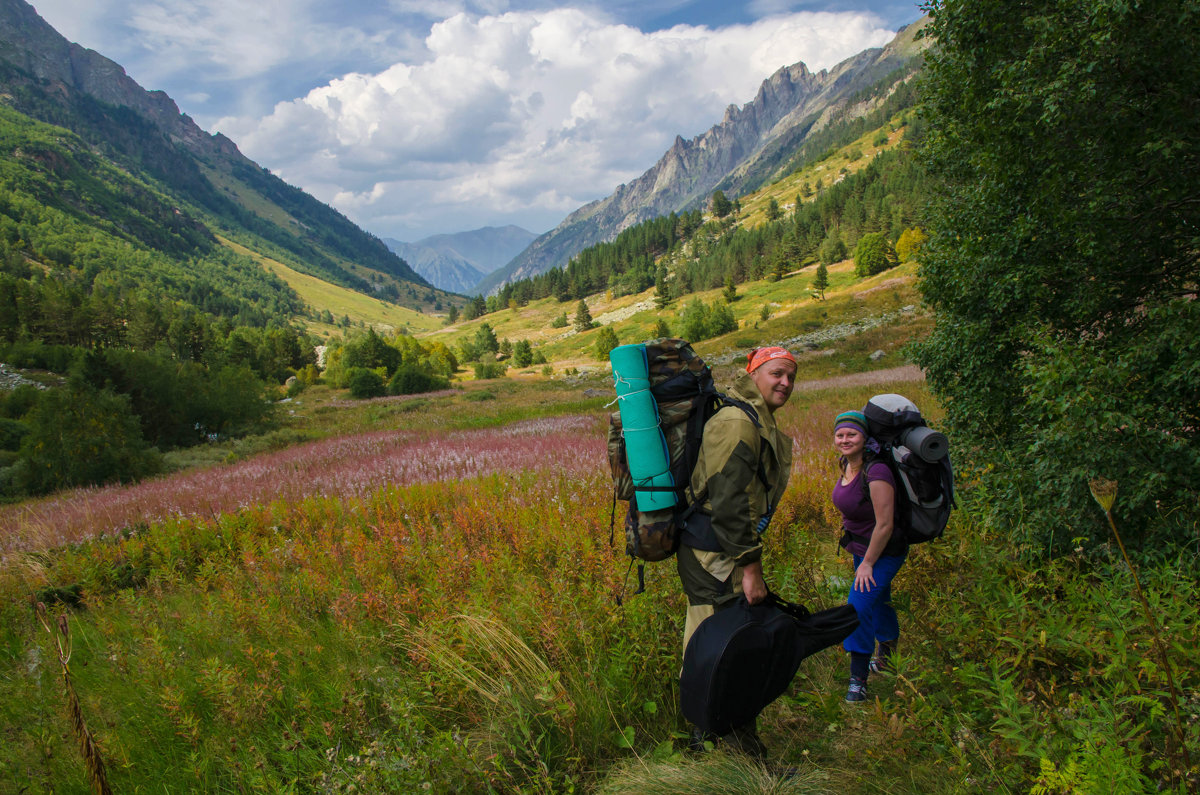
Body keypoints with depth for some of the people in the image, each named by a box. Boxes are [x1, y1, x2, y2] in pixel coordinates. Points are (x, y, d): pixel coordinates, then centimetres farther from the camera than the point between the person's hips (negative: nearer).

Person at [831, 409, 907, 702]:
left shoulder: (876, 472, -30)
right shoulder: (847, 465, -5)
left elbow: (885, 525, -26)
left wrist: (867, 564, -19)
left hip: (883, 552, -8)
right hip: (860, 548, 9)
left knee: (859, 607, -15)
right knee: (877, 601, 25)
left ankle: (858, 680, -4)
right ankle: (888, 651, 50)